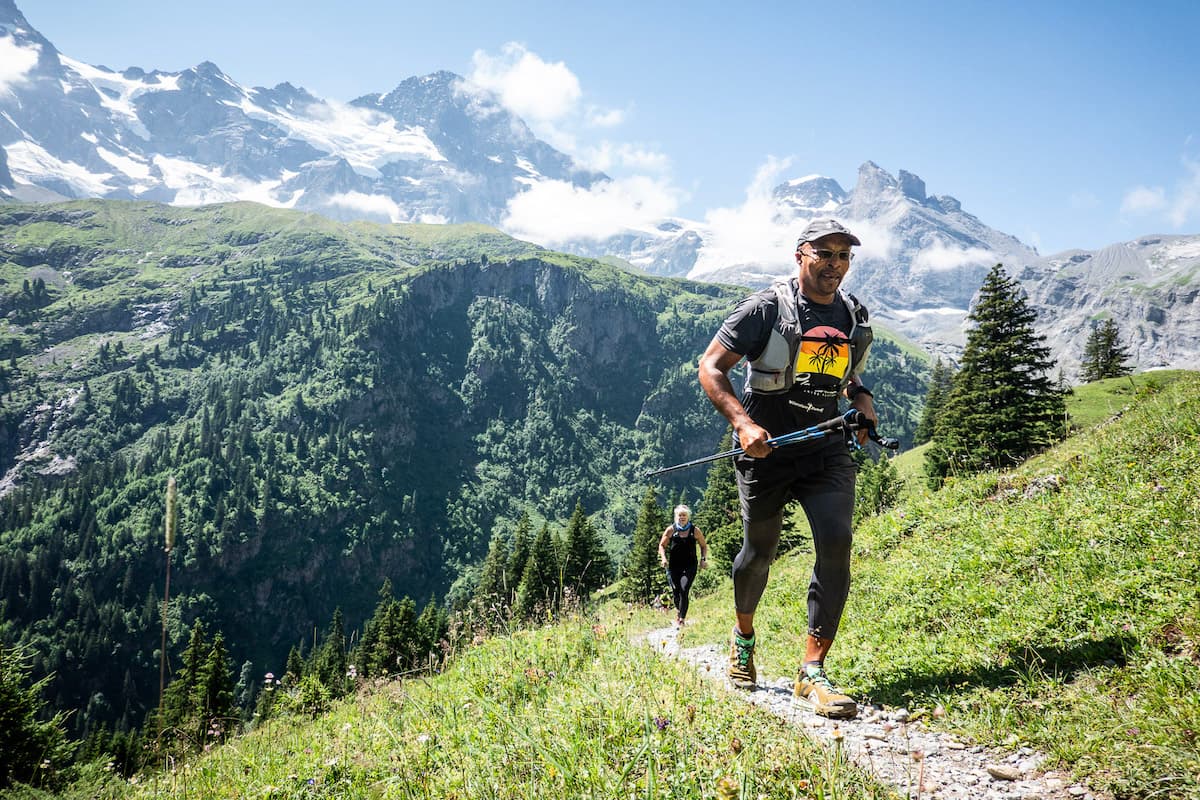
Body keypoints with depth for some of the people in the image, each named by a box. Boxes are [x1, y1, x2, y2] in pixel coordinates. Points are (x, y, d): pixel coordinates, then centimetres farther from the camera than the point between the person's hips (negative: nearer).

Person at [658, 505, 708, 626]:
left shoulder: (695, 531, 1)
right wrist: (663, 558, -11)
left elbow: (703, 546, 14)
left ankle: (682, 619, -10)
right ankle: (678, 609, 38)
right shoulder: (671, 530, 0)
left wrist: (703, 559, 0)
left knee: (684, 591, -18)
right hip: (673, 565, 1)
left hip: (690, 566, -1)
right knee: (675, 592, 4)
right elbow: (662, 545, 5)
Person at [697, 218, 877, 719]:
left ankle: (812, 672, -9)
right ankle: (743, 638, 39)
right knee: (760, 553, 9)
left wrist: (862, 401, 3)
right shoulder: (765, 309, -8)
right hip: (766, 451, -3)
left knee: (836, 543, -16)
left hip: (827, 451, 3)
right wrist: (743, 423, -21)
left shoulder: (855, 318, 8)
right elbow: (711, 366, -9)